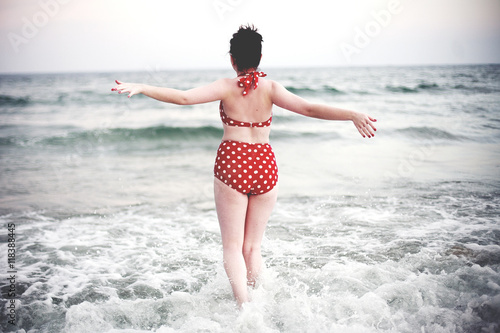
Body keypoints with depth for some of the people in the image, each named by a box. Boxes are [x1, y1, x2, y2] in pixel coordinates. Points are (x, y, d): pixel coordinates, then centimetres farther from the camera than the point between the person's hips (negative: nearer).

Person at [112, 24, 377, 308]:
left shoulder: (227, 87, -5)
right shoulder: (270, 88, -1)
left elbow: (183, 97, -15)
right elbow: (309, 109, -10)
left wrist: (141, 88, -11)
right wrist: (353, 115, -9)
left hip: (232, 163, -2)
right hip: (265, 166, 2)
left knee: (232, 246, 5)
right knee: (253, 247, 16)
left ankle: (244, 307, -9)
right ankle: (253, 300, 20)